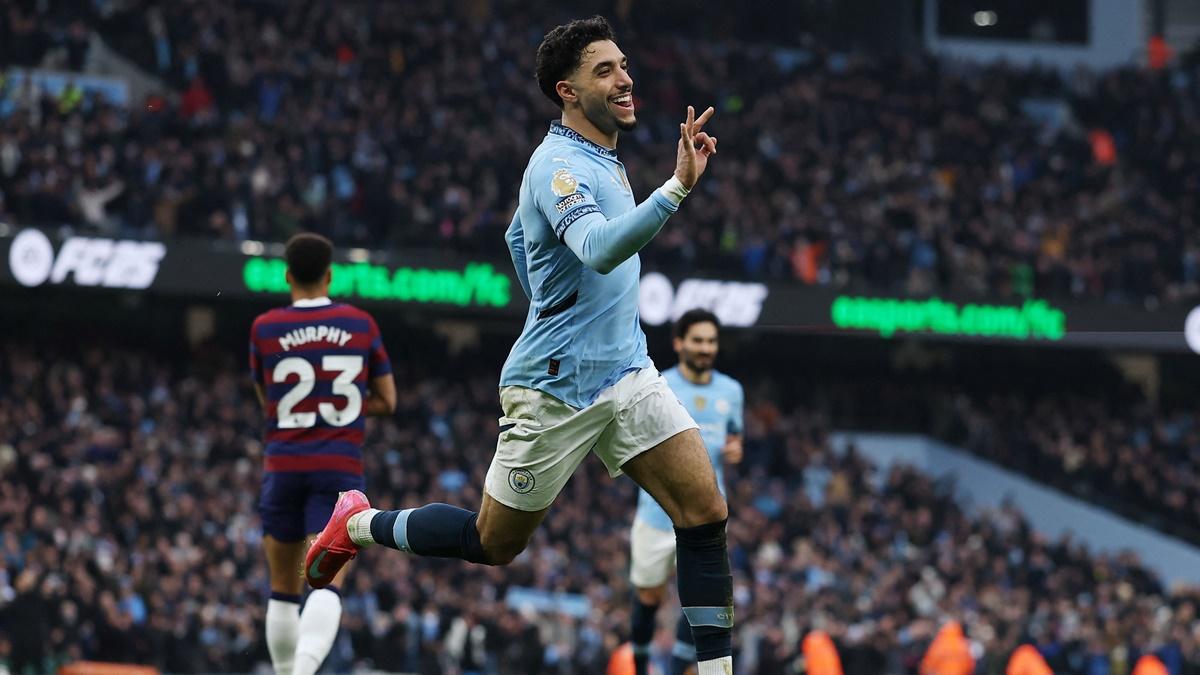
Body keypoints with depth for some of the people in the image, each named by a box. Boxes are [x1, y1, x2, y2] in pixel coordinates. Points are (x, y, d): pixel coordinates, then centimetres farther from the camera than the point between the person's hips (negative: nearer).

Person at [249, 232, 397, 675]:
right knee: (327, 583, -11)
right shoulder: (361, 324, 4)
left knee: (284, 589, 13)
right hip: (340, 469, -1)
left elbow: (268, 402, 13)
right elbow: (386, 402, 11)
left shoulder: (264, 329, 2)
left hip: (284, 466, 1)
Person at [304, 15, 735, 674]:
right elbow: (600, 251, -40)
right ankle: (359, 525, 31)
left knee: (705, 510, -10)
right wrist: (678, 185, -49)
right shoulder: (560, 166, -19)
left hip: (626, 373, 8)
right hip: (555, 390, -8)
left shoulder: (601, 159, 11)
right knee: (493, 543, 8)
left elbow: (516, 235, 27)